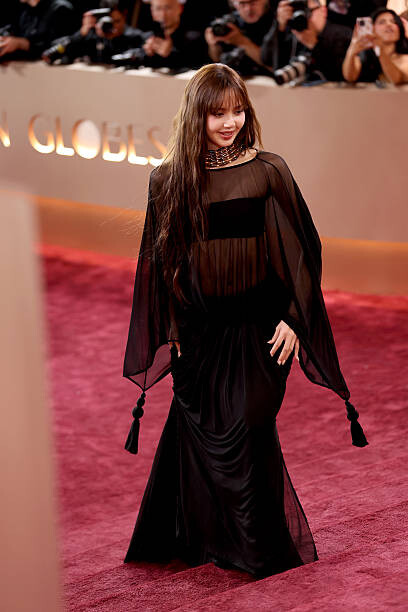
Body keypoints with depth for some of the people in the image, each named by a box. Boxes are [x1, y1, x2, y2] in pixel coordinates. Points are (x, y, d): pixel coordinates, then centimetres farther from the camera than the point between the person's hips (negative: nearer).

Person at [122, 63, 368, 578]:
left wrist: (293, 318, -7)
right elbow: (160, 260, 10)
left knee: (246, 430, -5)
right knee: (199, 430, 6)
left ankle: (260, 547, 11)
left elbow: (297, 251, -1)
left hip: (256, 323, -2)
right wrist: (168, 328, 6)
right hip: (199, 327, 3)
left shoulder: (269, 172, -3)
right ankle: (203, 537, 23)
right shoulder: (169, 179, 3)